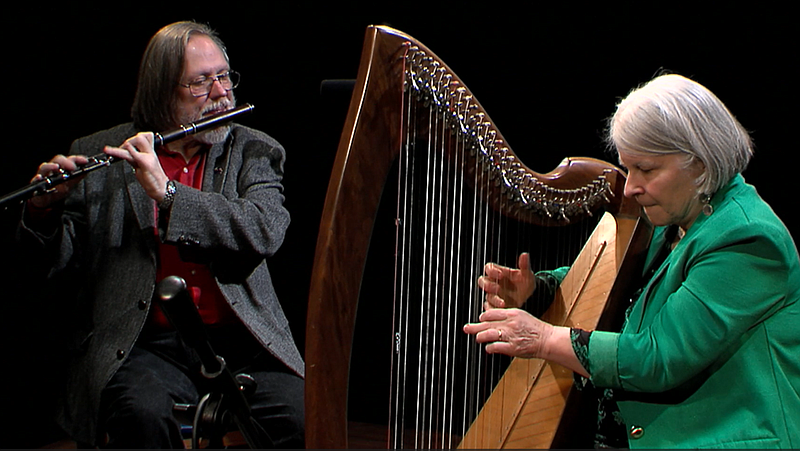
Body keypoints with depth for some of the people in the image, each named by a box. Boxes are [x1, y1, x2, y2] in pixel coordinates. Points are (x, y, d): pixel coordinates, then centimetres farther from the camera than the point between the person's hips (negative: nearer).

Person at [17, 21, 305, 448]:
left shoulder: (254, 152, 11)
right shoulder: (97, 156, 9)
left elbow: (263, 232, -8)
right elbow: (58, 260, 9)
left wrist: (166, 191, -16)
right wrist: (44, 211, -13)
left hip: (243, 343, 1)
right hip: (146, 344, -1)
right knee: (144, 414, -32)